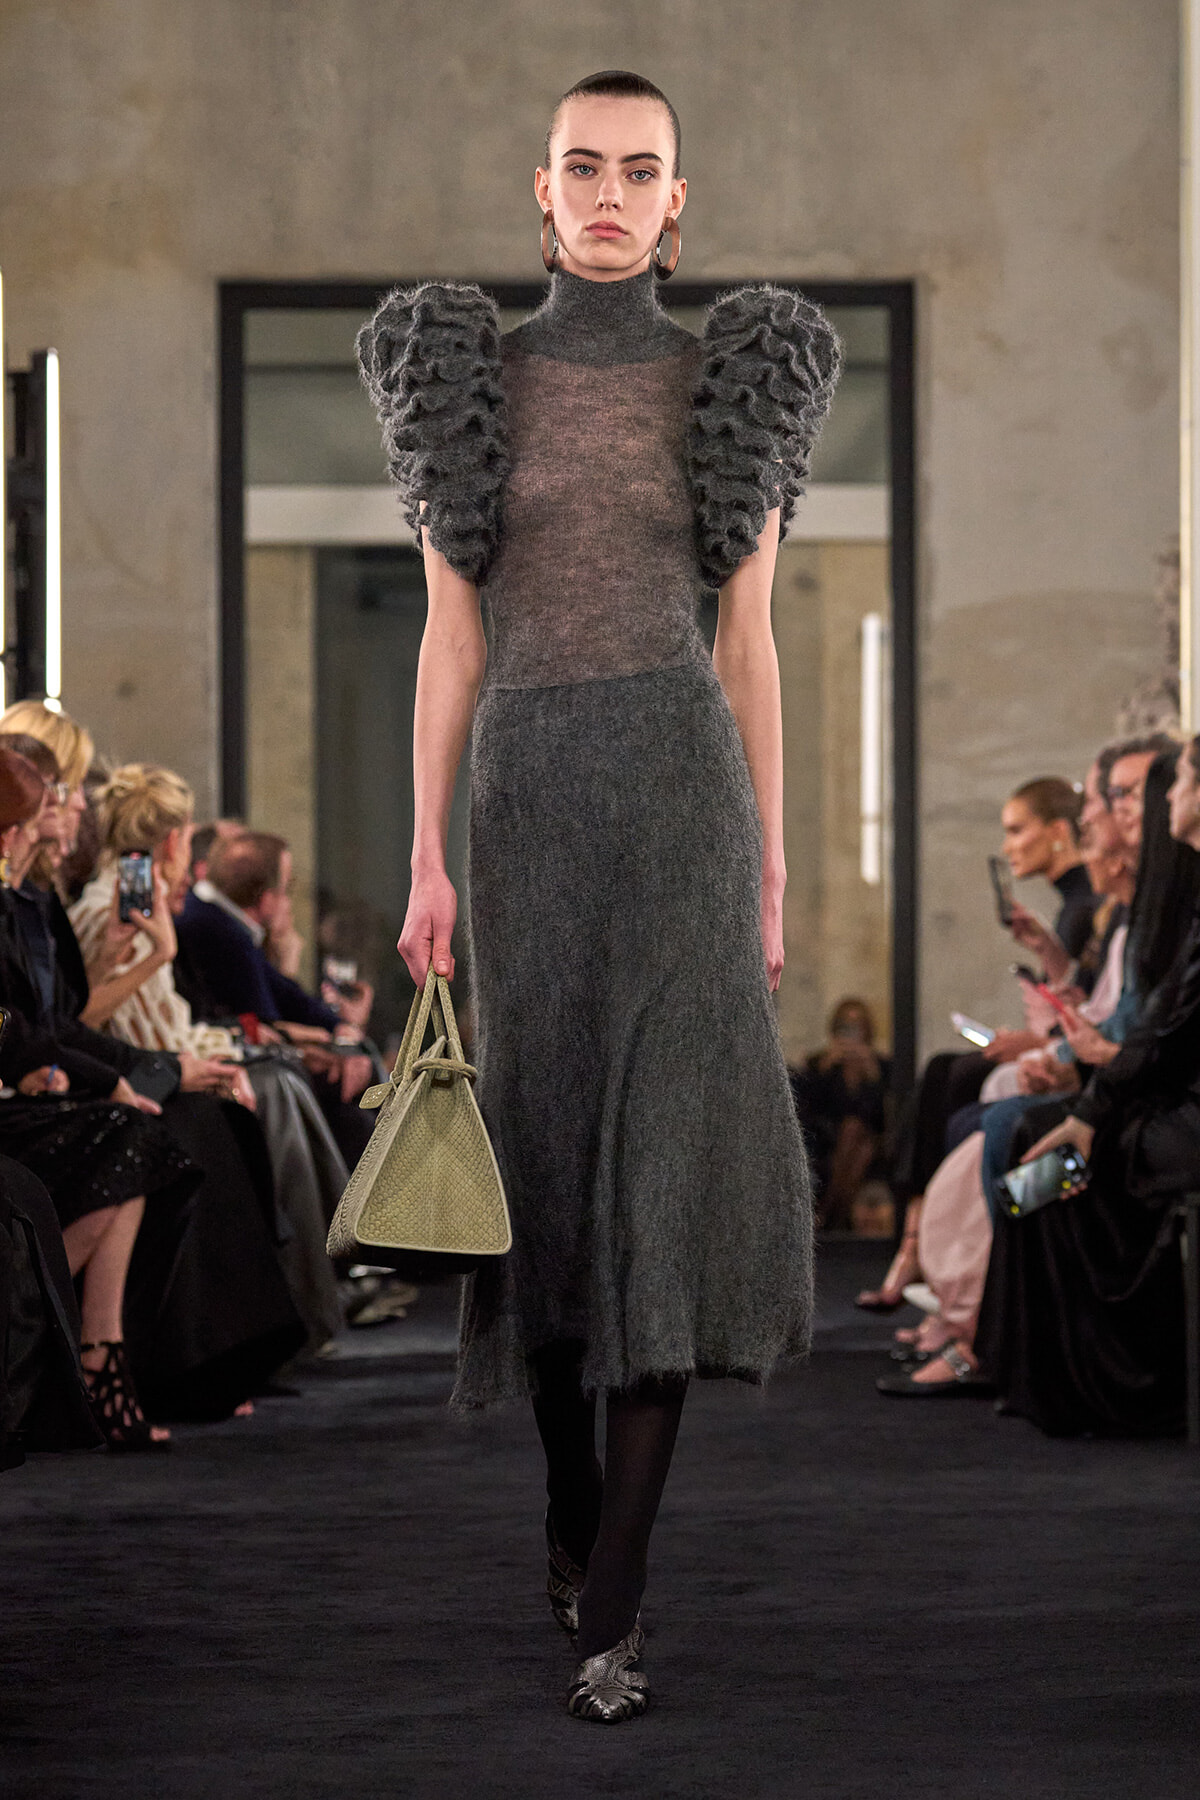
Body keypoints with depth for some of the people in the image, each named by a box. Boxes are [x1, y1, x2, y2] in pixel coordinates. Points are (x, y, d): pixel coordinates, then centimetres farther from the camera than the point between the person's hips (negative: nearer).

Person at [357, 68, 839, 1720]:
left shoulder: (736, 385, 6)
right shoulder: (470, 381, 8)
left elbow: (751, 641, 6)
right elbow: (449, 632, 6)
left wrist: (770, 869, 4)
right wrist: (427, 859, 0)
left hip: (683, 780, -2)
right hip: (528, 788, 2)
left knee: (663, 1161, -10)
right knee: (542, 1154, 5)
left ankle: (610, 1609, -11)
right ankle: (571, 1505, 26)